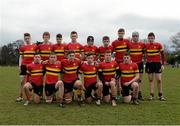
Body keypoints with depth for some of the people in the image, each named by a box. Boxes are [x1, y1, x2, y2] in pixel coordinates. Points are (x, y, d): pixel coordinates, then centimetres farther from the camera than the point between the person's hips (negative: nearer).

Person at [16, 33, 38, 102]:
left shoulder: (35, 46, 4)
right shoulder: (22, 47, 9)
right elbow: (21, 57, 11)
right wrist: (19, 65, 2)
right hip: (24, 65, 2)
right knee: (22, 81, 1)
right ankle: (20, 96, 7)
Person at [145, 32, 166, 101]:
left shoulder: (159, 45, -3)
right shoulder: (146, 45, 4)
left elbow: (162, 55, 1)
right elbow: (145, 54, 15)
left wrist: (163, 64, -3)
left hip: (157, 63, -2)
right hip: (149, 64, 2)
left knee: (159, 80, -4)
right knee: (150, 80, 5)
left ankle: (160, 95, 9)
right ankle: (151, 95, 11)